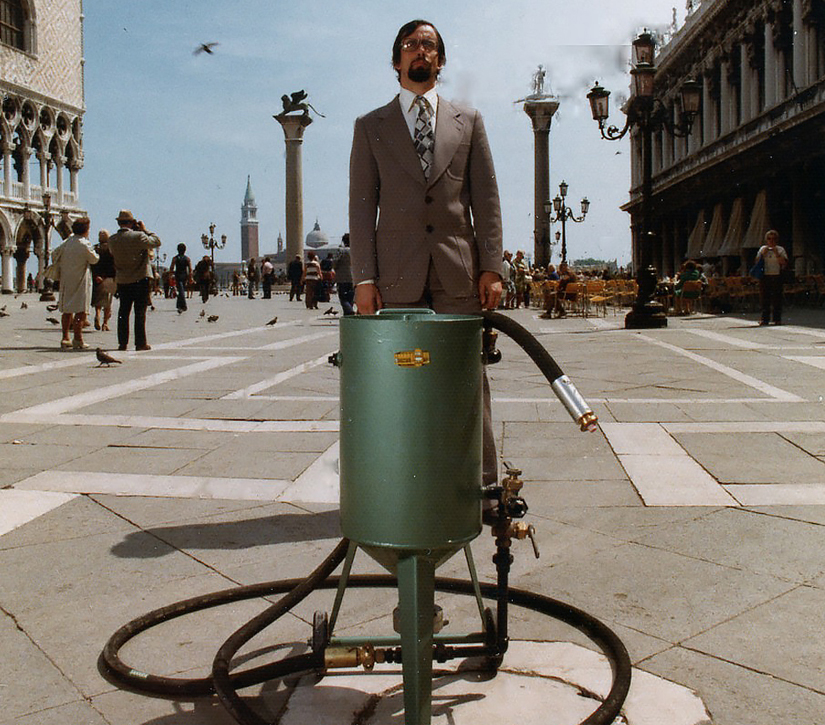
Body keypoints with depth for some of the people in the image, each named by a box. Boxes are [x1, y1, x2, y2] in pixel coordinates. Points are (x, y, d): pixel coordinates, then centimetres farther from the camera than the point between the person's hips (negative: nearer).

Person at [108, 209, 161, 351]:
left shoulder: (112, 240, -1)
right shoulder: (138, 236, -15)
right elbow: (157, 242, -7)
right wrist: (145, 229, 3)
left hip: (122, 281, 4)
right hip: (140, 279, -4)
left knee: (123, 311, 11)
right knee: (140, 312, 1)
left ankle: (122, 342, 12)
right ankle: (140, 343, 2)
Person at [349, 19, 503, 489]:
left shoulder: (468, 121, 16)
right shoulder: (370, 127, 14)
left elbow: (486, 198, 9)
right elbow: (362, 205, 7)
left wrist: (491, 267, -1)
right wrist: (363, 277, -2)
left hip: (459, 272, 0)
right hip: (398, 273, 0)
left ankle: (483, 481, 7)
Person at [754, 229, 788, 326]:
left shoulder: (780, 249, 5)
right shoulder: (763, 248, 13)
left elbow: (784, 263, -5)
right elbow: (757, 262, 10)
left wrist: (777, 254, -12)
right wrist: (763, 254, -3)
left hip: (776, 277, -2)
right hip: (764, 276, 2)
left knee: (776, 298, -3)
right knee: (765, 298, 2)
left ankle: (777, 319, 3)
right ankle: (765, 318, 8)